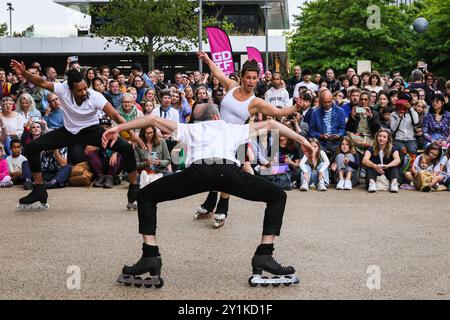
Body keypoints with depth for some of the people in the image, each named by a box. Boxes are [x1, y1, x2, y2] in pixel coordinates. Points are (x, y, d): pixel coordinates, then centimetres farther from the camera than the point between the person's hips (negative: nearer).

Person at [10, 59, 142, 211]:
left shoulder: (95, 96, -26)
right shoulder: (63, 89, -22)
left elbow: (114, 115, -30)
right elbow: (42, 83, -20)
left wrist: (131, 132, -41)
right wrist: (24, 73, -37)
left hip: (92, 130, -2)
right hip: (69, 131, 3)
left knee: (127, 148, -25)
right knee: (32, 147, -10)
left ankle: (134, 189, -9)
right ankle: (39, 190, 2)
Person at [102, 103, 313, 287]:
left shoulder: (189, 129, 38)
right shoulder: (234, 129, 39)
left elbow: (153, 120, 35)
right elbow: (270, 124, 46)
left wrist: (118, 128, 36)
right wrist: (301, 139, 51)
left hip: (197, 171, 0)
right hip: (229, 171, 0)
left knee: (146, 197, 21)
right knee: (278, 197, 20)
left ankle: (150, 257, 6)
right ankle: (264, 257, 8)